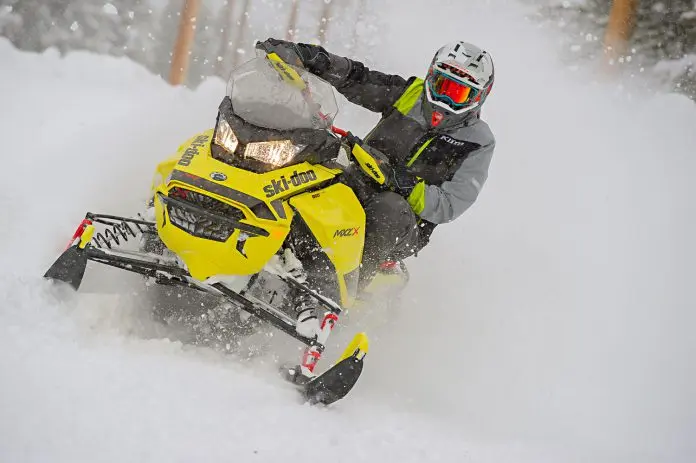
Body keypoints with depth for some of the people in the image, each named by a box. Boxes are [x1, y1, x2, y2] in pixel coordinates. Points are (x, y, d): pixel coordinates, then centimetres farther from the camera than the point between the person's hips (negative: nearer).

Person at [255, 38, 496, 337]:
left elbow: (447, 206, -13)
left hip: (406, 228, -4)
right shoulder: (409, 93, 7)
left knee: (388, 209, -40)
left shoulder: (478, 143, -3)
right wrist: (302, 54, -12)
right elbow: (354, 78, 4)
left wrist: (398, 180, -28)